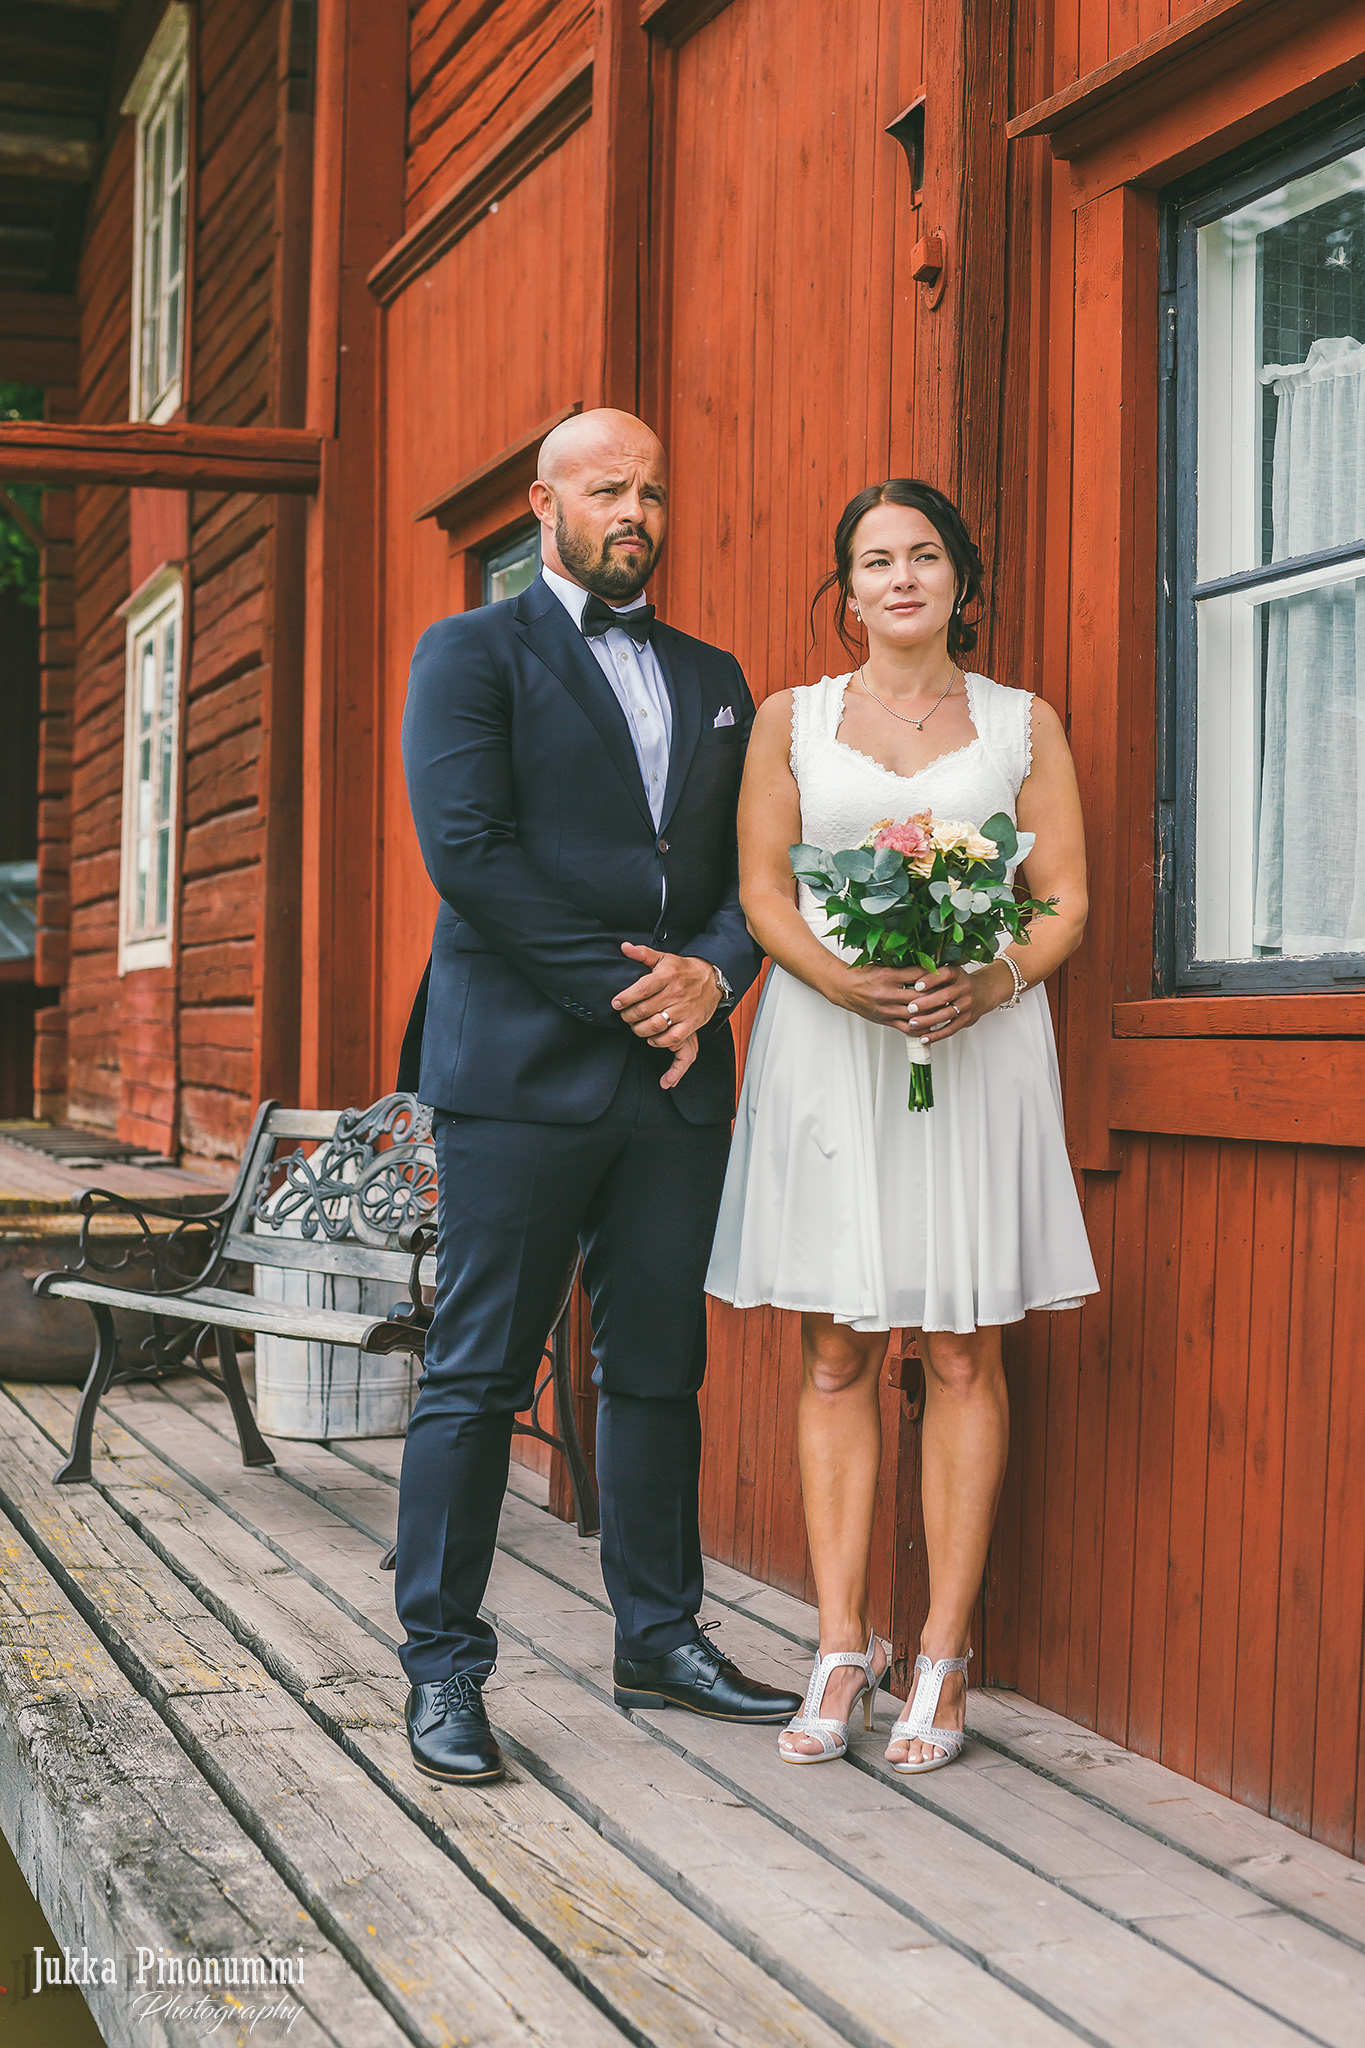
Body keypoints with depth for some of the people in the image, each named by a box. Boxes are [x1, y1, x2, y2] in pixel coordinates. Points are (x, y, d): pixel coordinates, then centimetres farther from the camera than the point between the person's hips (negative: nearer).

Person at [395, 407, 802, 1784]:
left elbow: (749, 867, 16)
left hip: (679, 1077, 5)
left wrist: (711, 975, -5)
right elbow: (465, 846, -10)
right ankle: (442, 1670, 7)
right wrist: (623, 989, -13)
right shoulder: (472, 653, 2)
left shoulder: (712, 679, 19)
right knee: (478, 1375, -2)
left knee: (660, 1371, 10)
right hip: (522, 1065, -5)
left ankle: (660, 1642, 21)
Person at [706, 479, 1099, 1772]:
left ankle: (944, 1655, 4)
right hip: (825, 1046, 1)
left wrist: (990, 981, -14)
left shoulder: (1024, 724, 11)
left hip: (979, 1043, 0)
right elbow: (760, 889, 4)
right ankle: (842, 1644, 6)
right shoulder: (789, 719, 12)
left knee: (961, 1356, -1)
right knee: (835, 1357, 1)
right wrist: (848, 981, -14)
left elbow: (1066, 900, 6)